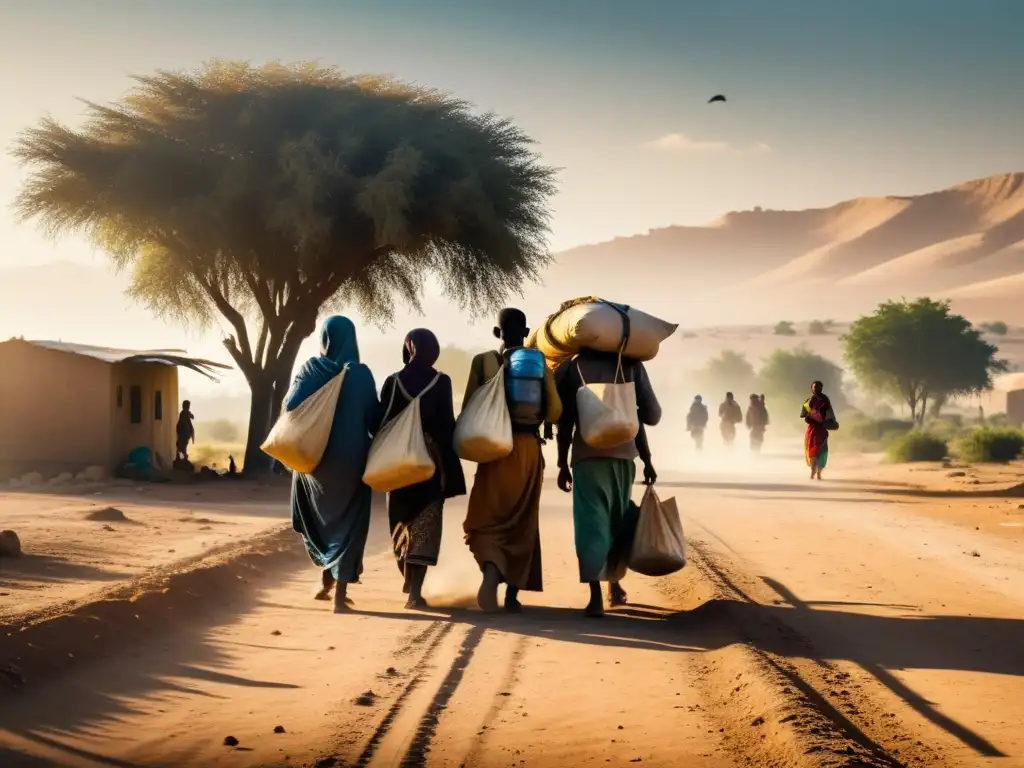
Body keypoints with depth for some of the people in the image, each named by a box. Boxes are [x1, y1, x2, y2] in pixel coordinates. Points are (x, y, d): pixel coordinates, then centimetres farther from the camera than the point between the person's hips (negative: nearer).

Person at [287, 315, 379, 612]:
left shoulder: (310, 368, -3)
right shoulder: (361, 374, -4)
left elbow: (290, 405, -10)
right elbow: (374, 418, -3)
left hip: (315, 455, 1)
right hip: (351, 457, -1)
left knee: (318, 518, 24)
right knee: (348, 523, 5)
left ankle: (326, 578, 26)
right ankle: (340, 594, -2)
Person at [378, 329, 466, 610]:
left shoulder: (392, 381, 0)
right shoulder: (441, 382, -3)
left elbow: (382, 422, -2)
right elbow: (448, 425, -6)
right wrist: (450, 465, -1)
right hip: (431, 459, -2)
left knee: (403, 521, 19)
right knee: (425, 523, -1)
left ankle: (409, 578, 34)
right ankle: (415, 591, -10)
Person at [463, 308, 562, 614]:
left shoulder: (483, 361, -2)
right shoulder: (539, 363, 1)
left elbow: (469, 409, -4)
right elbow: (554, 411, 1)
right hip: (529, 449, 1)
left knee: (488, 518, 4)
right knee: (522, 523, 11)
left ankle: (491, 573, -24)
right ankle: (513, 594, 12)